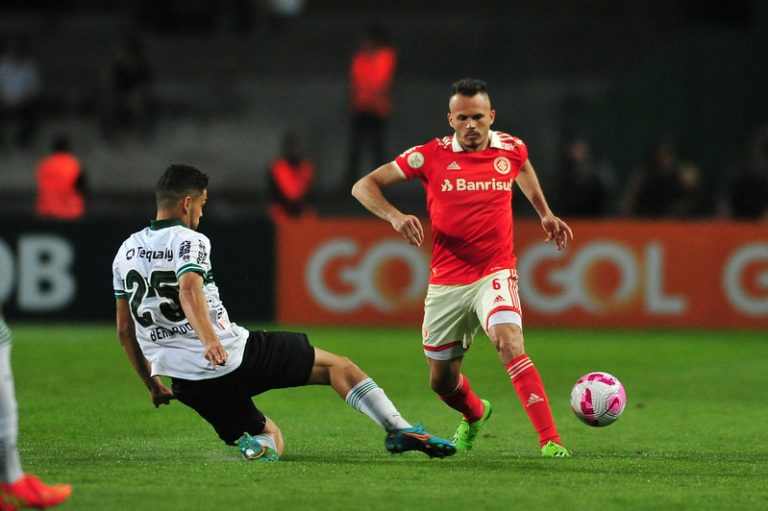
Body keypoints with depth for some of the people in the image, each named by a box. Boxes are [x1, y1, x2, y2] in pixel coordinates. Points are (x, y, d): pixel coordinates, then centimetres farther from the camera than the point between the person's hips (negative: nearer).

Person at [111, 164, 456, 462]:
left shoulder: (126, 252, 16)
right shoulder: (188, 241, -5)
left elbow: (125, 331, 20)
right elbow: (189, 291, -26)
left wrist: (152, 384, 30)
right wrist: (210, 341, -41)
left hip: (189, 385, 6)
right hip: (234, 357, -6)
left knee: (271, 439, 21)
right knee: (334, 365, 12)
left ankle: (257, 445, -15)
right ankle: (398, 430, -5)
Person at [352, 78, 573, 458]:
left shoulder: (511, 149, 0)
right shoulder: (431, 156, -6)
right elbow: (364, 187, -4)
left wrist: (545, 214, 23)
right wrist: (395, 216, -21)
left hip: (494, 273, -1)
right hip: (446, 281, 1)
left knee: (509, 343, -29)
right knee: (442, 381, 13)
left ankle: (550, 440, -32)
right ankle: (475, 416, 49)